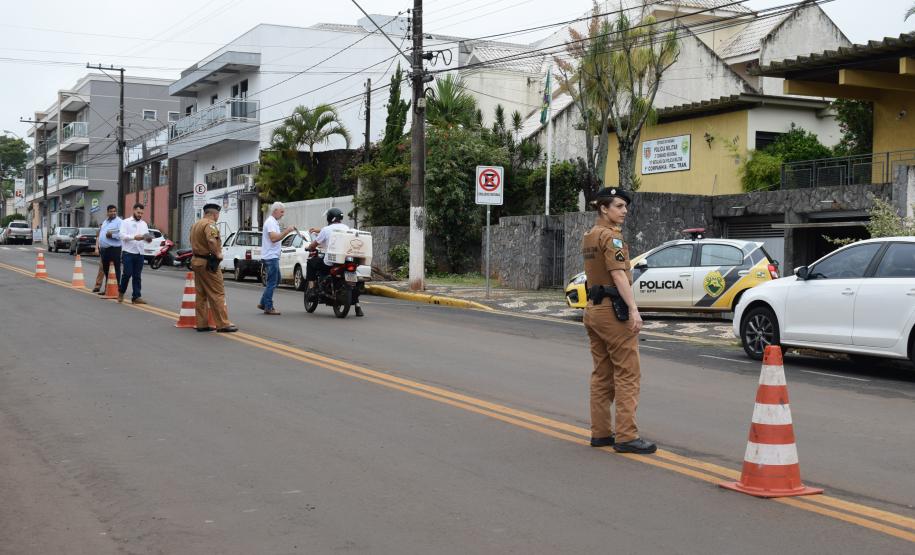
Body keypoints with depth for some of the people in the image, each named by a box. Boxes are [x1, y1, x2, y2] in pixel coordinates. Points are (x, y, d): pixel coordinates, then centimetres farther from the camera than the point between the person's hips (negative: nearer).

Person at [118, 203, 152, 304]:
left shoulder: (144, 224, 16)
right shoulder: (126, 222, 1)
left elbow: (147, 236, 10)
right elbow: (122, 235, -11)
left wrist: (149, 239, -14)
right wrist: (134, 237, -25)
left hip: (139, 253, 4)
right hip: (128, 252, -4)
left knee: (137, 276, 4)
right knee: (127, 274, -6)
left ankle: (136, 297, 5)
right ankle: (121, 292, 16)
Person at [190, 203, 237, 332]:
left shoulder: (196, 224, 17)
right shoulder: (210, 224, -14)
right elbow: (211, 240, -31)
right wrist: (218, 254, -19)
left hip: (196, 261, 10)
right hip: (208, 263, -10)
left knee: (201, 294, 13)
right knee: (217, 294, -7)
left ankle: (202, 324, 14)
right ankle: (223, 324, -8)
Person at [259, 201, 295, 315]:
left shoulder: (274, 222, 19)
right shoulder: (271, 222, -14)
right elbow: (274, 238, -27)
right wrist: (287, 231, -28)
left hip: (273, 257, 11)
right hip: (270, 257, -11)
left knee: (275, 281, 16)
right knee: (272, 282, -8)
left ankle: (263, 303, 19)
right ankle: (268, 307, -4)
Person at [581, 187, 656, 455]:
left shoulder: (589, 236, 16)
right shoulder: (610, 236, -12)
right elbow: (618, 274, -22)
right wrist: (633, 309, -27)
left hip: (593, 309, 10)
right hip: (613, 309, -10)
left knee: (602, 375, 12)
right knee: (627, 374, -8)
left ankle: (600, 432, 14)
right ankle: (626, 437, -10)